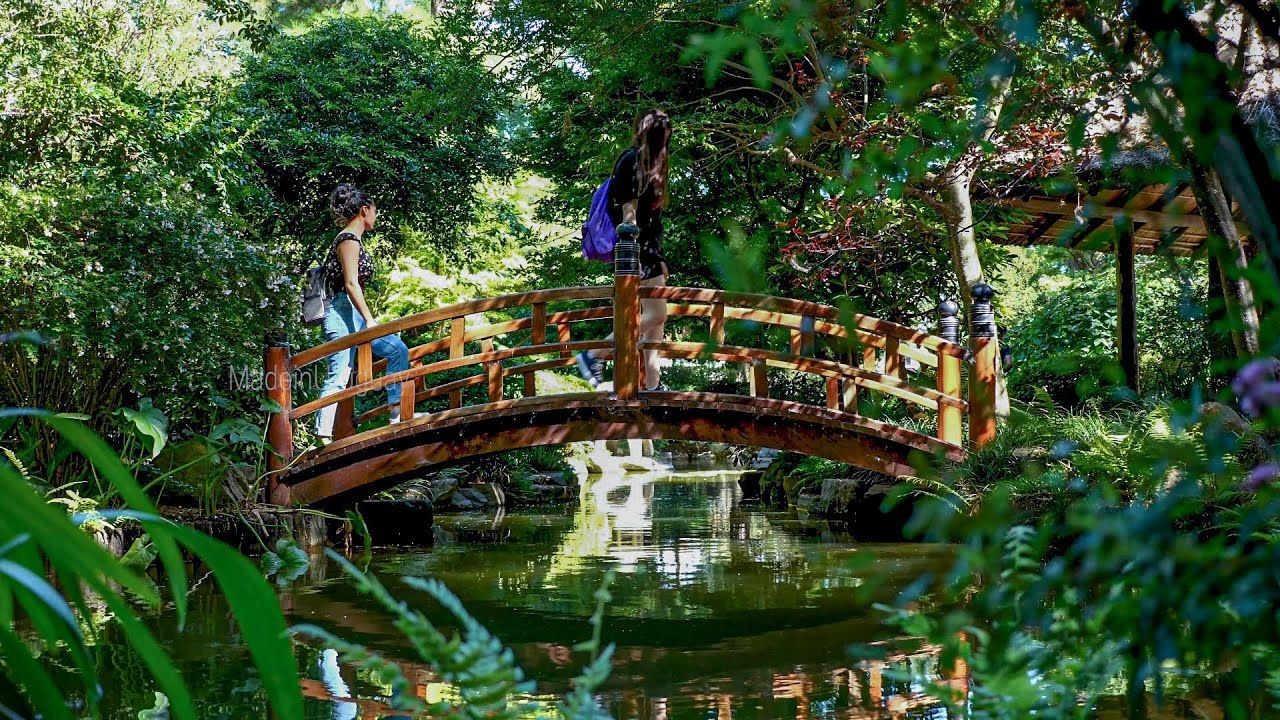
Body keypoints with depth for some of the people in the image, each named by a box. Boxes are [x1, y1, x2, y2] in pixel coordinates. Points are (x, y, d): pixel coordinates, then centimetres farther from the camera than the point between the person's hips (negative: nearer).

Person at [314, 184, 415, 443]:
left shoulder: (353, 240, 19)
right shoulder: (349, 240, -9)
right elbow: (351, 283, -18)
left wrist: (367, 319, 18)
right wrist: (369, 320, -20)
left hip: (353, 314, 10)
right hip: (344, 312, -10)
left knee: (398, 350, 9)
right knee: (339, 377, -13)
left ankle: (397, 413, 7)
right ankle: (323, 435, -15)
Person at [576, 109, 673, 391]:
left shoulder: (649, 164, 21)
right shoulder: (632, 159, -7)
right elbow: (628, 211, -15)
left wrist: (658, 259, 21)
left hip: (649, 250, 10)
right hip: (637, 248, -10)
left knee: (655, 320, 5)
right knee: (655, 315, -14)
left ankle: (652, 384, 3)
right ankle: (592, 355, -11)